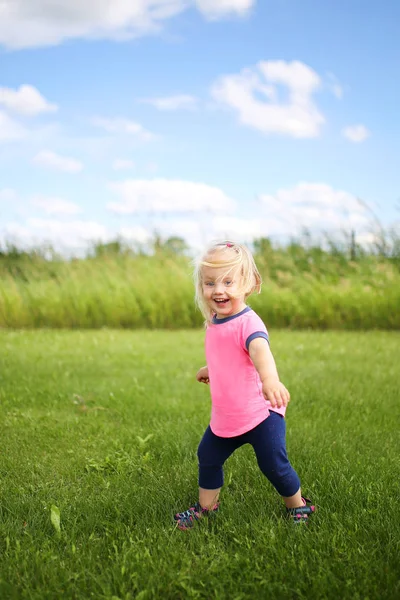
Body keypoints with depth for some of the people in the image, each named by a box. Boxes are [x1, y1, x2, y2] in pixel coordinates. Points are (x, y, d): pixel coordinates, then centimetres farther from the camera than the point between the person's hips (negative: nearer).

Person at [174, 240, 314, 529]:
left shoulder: (248, 322, -26)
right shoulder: (214, 322, 1)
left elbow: (259, 349, -50)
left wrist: (270, 379, -67)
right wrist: (210, 370, 29)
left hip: (261, 414, -8)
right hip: (224, 418, 8)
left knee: (274, 465, 0)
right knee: (208, 457, 19)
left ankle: (298, 505, 29)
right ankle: (206, 506, 43)